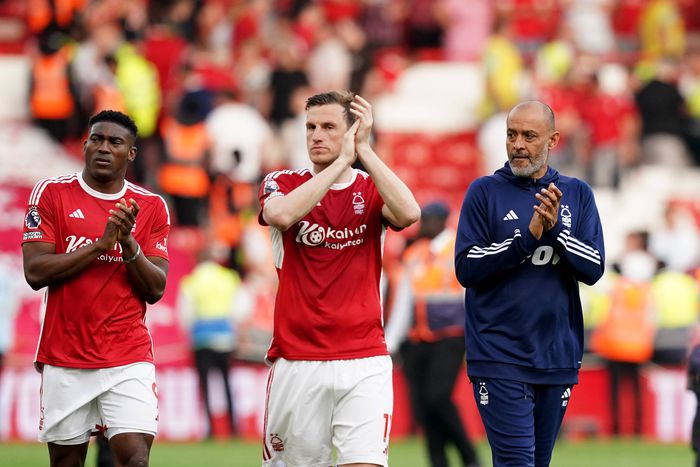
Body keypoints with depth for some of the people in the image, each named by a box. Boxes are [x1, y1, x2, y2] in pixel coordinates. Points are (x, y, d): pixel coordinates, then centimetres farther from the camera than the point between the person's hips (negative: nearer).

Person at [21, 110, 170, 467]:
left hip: (129, 359, 0)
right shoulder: (52, 193, 2)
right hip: (64, 358, 0)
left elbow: (155, 290, 1)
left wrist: (128, 243, -15)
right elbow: (35, 272, -7)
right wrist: (101, 244, -14)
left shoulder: (151, 207, 6)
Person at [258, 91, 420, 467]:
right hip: (297, 361, 0)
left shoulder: (372, 189, 7)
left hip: (364, 361, 0)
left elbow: (409, 213, -15)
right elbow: (282, 214, -19)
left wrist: (363, 150, -12)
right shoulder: (283, 183, 6)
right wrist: (341, 160, -15)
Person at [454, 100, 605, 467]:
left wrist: (555, 230, -16)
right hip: (499, 357, -3)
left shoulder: (577, 195, 8)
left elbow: (593, 268, 0)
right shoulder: (485, 192, 1)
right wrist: (528, 237, -15)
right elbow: (466, 268, -6)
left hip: (557, 355, 4)